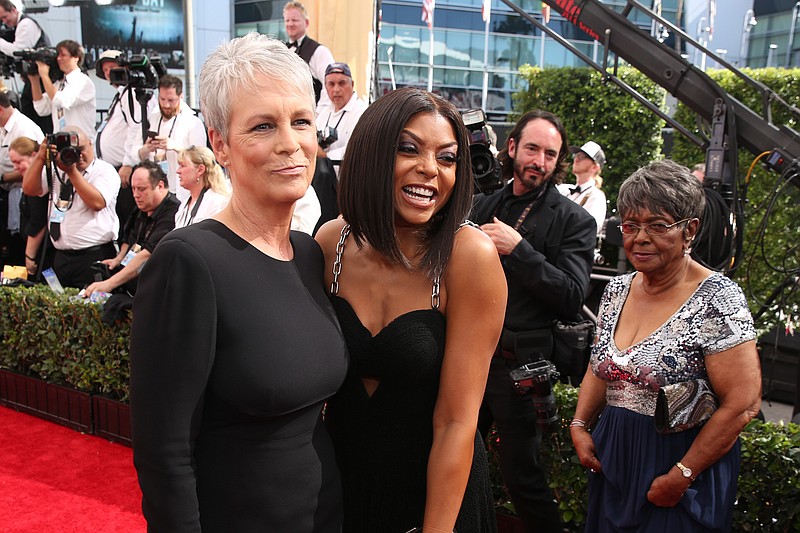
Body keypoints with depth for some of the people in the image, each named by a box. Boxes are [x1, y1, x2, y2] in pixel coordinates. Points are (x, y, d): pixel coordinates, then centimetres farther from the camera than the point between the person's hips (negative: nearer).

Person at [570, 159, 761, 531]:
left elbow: (743, 405, -19)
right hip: (612, 462, 6)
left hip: (686, 463, -6)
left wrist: (681, 476, -17)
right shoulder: (617, 290, 3)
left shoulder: (717, 300, -17)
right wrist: (580, 425, 0)